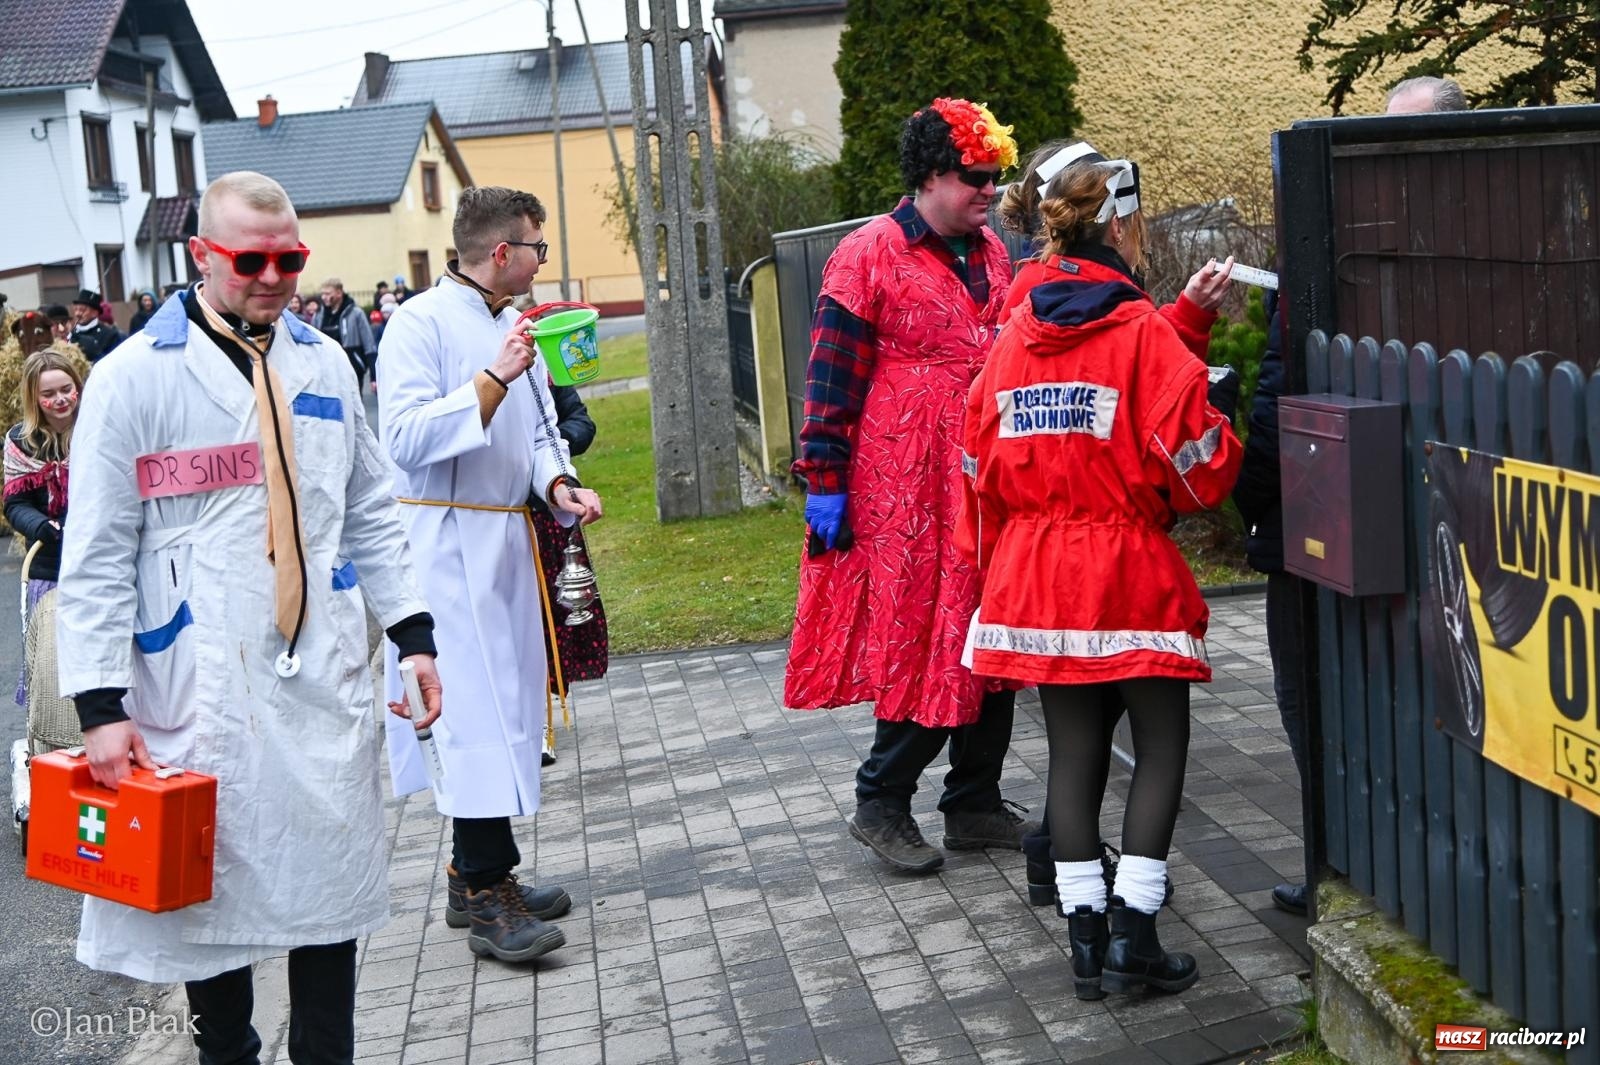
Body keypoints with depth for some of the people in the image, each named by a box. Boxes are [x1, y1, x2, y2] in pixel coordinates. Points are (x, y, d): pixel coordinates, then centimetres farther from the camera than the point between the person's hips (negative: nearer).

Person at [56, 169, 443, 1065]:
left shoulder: (323, 363, 9)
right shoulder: (135, 376, -6)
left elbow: (370, 513, 15)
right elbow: (97, 555, -7)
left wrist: (415, 635, 9)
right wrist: (101, 705, -12)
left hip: (327, 682, 4)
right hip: (204, 689, -4)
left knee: (336, 885, 9)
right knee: (213, 888, 9)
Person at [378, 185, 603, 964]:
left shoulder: (511, 327, 16)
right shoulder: (421, 322, -10)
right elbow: (406, 438, -20)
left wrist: (558, 484, 1)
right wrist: (492, 380, -22)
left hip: (504, 541, 9)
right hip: (446, 542, -9)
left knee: (502, 705, 11)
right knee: (474, 708, -11)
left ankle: (476, 875, 20)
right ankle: (487, 896, -7)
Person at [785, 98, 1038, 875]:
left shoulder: (992, 254, 14)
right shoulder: (869, 256, -7)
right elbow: (831, 380, -9)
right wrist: (824, 483, -12)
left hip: (989, 487, 7)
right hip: (908, 495, -7)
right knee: (928, 647, -5)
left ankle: (974, 803, 22)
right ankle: (880, 804, 11)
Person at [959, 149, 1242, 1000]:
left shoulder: (1015, 333, 6)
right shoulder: (1143, 330, -10)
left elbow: (980, 464, 9)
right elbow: (1194, 460, -13)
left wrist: (997, 565, 20)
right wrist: (1218, 413, 8)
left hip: (1035, 571, 5)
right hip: (1131, 570, -5)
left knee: (1073, 750, 11)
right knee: (1161, 746, 7)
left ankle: (1086, 933, 13)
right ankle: (1133, 931, 1)